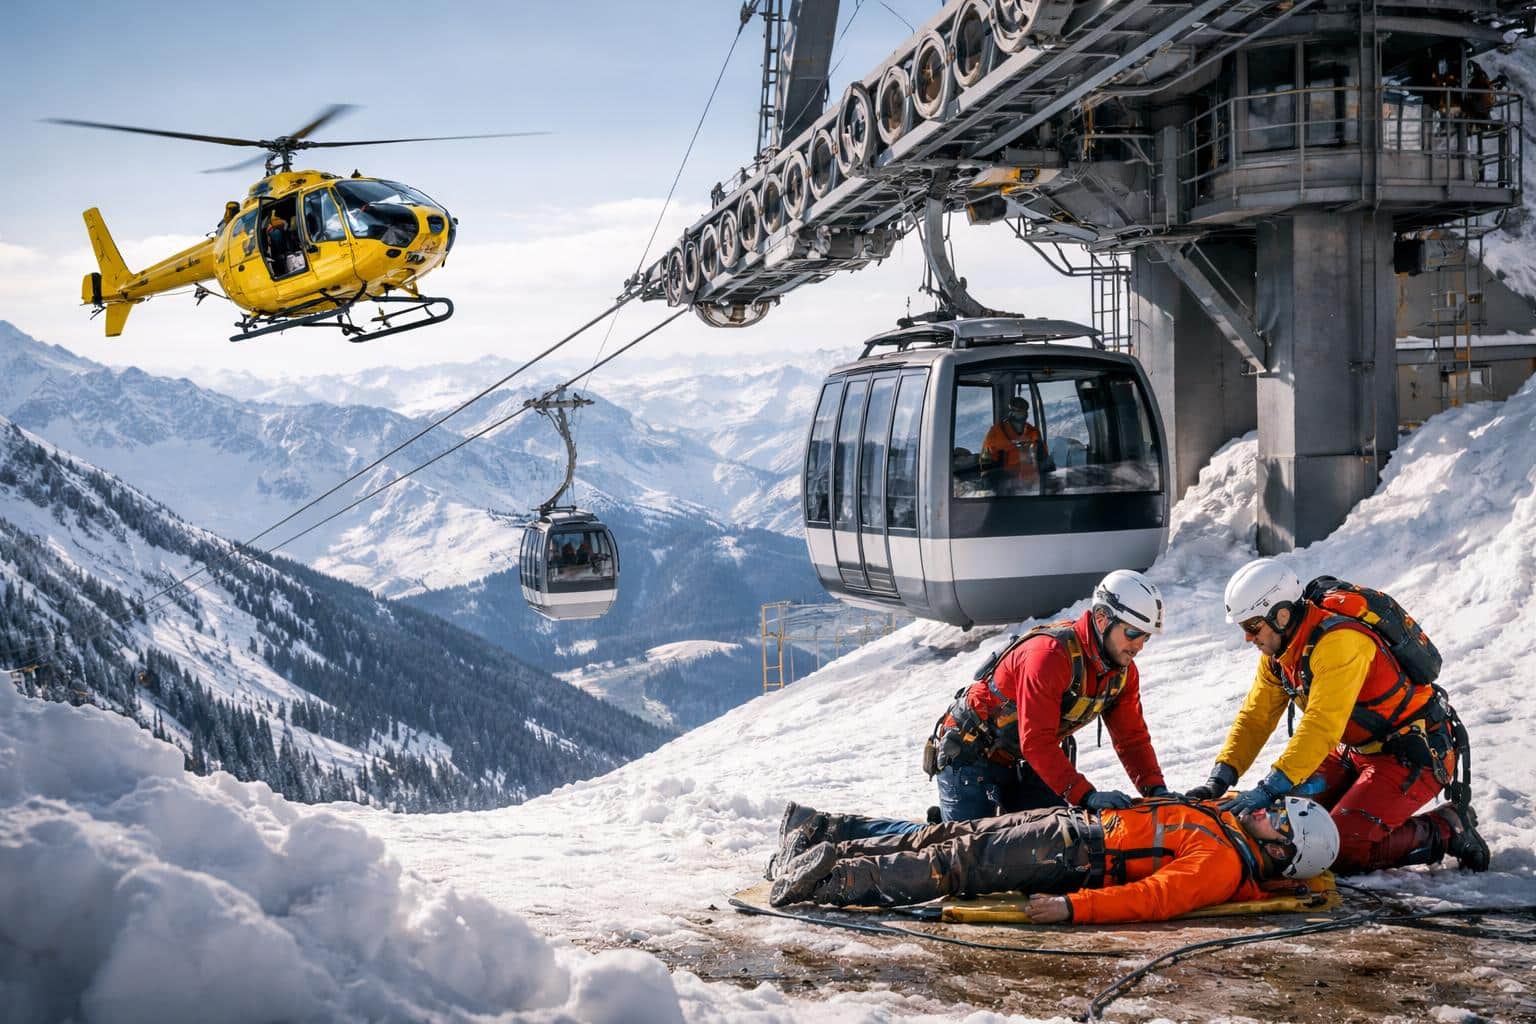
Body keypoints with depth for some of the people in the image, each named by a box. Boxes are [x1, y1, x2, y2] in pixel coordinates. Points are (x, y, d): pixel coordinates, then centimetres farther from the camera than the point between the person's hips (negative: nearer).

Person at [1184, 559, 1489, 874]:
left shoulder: (1339, 641, -29)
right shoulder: (1278, 649, 0)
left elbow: (1322, 726, -36)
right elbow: (1255, 717, 3)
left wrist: (1269, 789, -40)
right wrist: (1220, 779, -11)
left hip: (1413, 754, -9)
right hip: (1358, 751, 9)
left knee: (1342, 849, -20)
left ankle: (1447, 831, 0)